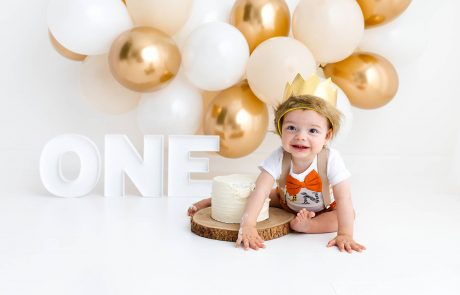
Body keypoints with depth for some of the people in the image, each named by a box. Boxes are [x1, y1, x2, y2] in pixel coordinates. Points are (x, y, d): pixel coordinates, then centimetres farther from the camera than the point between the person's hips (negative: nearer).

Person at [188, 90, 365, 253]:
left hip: (323, 209, -1)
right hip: (287, 202, 1)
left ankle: (305, 225, -30)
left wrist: (345, 234, -46)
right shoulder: (278, 158, -31)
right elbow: (261, 190, -38)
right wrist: (247, 225, -50)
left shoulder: (331, 159, -34)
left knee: (350, 215, -24)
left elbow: (343, 198, -36)